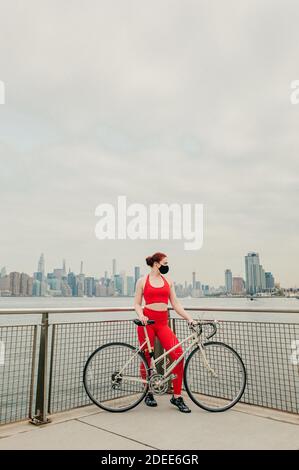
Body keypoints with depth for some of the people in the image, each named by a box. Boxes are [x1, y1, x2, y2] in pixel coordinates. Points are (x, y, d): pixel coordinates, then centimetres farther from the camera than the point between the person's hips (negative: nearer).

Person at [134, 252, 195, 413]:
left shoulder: (168, 281, 13)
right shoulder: (142, 281, 4)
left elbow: (175, 304, 11)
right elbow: (137, 303, 3)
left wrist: (189, 318, 2)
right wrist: (141, 316, -16)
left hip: (163, 323, 3)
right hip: (147, 321, -3)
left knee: (178, 354, -12)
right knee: (147, 358, 2)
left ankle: (177, 396, 1)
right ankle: (148, 393, 26)